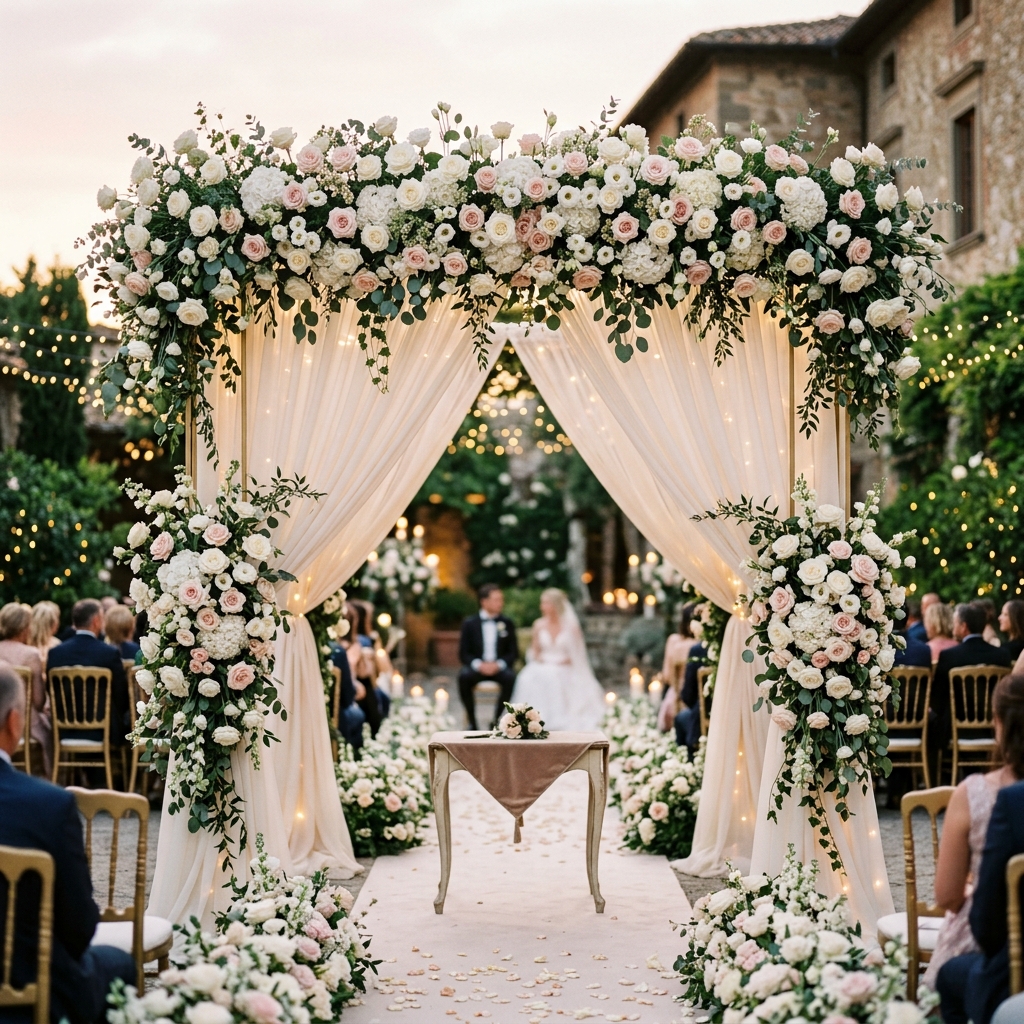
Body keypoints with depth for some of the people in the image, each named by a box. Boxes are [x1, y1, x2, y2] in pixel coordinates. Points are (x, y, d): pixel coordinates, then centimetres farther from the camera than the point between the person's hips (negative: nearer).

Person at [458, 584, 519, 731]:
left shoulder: (507, 623, 7)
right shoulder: (470, 623, 3)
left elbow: (514, 653, 6)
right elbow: (463, 654, 1)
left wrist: (499, 664, -14)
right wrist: (479, 665, -19)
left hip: (499, 667, 1)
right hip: (477, 667, -1)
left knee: (510, 677, -33)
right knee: (464, 676, -33)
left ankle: (496, 720, -15)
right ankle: (472, 722, -19)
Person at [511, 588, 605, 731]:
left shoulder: (570, 625, -2)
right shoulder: (539, 625, 7)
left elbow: (577, 653, 2)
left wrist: (565, 661, -14)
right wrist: (538, 658, -5)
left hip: (564, 670, -3)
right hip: (543, 667, 3)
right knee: (529, 680, -28)